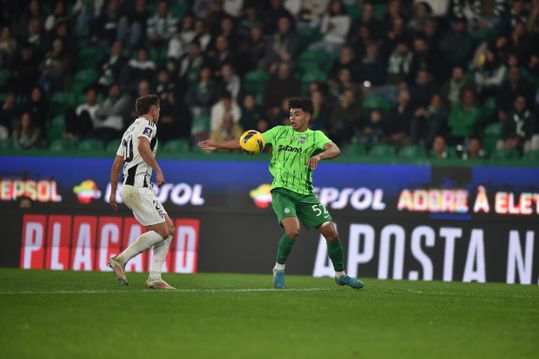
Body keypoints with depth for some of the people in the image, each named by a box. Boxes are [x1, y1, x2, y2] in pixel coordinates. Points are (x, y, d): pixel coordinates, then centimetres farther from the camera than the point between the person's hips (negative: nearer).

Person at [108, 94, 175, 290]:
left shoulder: (130, 129, 24)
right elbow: (143, 146, -25)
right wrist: (158, 169, -27)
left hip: (129, 186, 10)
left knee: (169, 228, 8)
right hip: (139, 187, -10)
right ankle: (121, 259, -13)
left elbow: (116, 164, 24)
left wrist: (113, 192, 26)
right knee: (162, 232, -11)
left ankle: (154, 278, 1)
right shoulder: (147, 125, -3)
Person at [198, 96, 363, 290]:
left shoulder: (315, 136, 7)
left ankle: (340, 275, 17)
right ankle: (279, 269, -4)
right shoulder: (280, 132, 10)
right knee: (293, 229, -26)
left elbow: (335, 150, -13)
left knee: (331, 232, -3)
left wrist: (319, 155, -34)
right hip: (282, 191, -2)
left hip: (305, 194, 2)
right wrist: (217, 145, 5)